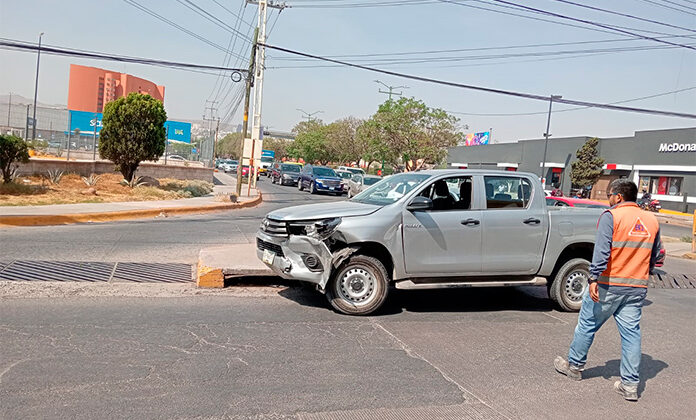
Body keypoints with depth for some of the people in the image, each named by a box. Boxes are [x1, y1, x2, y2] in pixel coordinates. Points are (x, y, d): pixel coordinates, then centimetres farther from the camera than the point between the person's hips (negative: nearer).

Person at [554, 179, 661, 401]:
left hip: (608, 285, -5)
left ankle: (574, 366, 26)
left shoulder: (611, 216, -10)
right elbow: (655, 256, 18)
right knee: (631, 332, 8)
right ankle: (630, 385, 10)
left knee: (587, 325, 11)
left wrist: (594, 278, -21)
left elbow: (602, 251, -20)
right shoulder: (652, 221, 9)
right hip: (637, 287, 5)